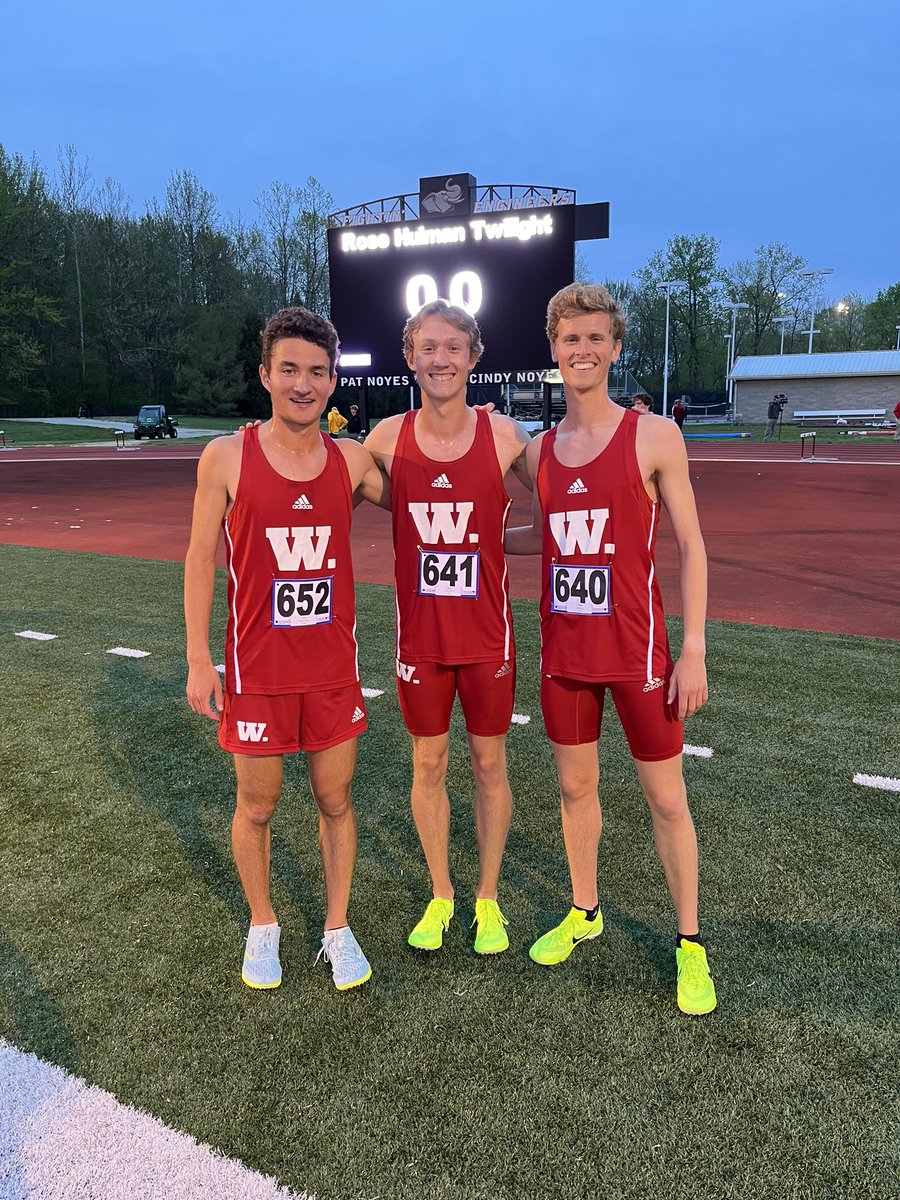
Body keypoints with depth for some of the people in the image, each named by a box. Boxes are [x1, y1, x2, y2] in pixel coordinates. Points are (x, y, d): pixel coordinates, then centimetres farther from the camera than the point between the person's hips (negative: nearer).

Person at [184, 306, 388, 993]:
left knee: (336, 801, 12)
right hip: (257, 669, -2)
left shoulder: (352, 460, 0)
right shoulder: (226, 458, -6)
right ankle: (263, 927, 37)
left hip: (334, 666, 2)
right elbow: (200, 561, -2)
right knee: (257, 806, 13)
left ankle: (338, 929, 32)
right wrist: (199, 662, -5)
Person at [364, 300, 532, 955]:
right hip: (420, 636, 1)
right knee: (428, 766, 13)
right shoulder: (387, 439, -4)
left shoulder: (503, 436, -8)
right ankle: (441, 894, 34)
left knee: (490, 764, 12)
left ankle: (488, 897, 32)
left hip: (487, 635, -1)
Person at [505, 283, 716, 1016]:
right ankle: (584, 911, 38)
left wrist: (694, 650, -12)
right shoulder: (539, 450, 6)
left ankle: (690, 942, 27)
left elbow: (690, 546, -6)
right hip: (564, 652, 4)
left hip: (636, 652, -4)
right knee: (576, 786, 16)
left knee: (666, 797, 8)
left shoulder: (654, 437, -7)